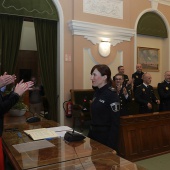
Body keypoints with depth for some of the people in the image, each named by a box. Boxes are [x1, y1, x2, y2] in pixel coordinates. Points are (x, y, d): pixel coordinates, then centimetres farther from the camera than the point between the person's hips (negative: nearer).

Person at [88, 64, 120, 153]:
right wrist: (90, 134, 15)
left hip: (106, 137, -7)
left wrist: (111, 144, -20)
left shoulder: (111, 95, -17)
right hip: (94, 134, 8)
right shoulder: (97, 92, 6)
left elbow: (115, 123, -19)